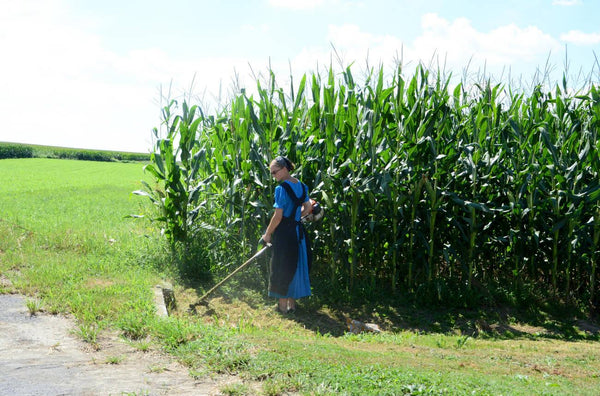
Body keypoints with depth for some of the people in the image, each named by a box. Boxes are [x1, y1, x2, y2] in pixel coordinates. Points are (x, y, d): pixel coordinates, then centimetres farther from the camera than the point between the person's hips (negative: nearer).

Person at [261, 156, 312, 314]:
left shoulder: (281, 188, -17)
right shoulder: (301, 186, 6)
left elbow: (278, 216, -18)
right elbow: (308, 208, 15)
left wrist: (267, 234, -8)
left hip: (284, 233, -7)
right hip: (298, 231, 7)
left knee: (281, 268, 4)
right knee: (296, 266, 15)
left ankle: (283, 305, 11)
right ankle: (292, 303, 24)